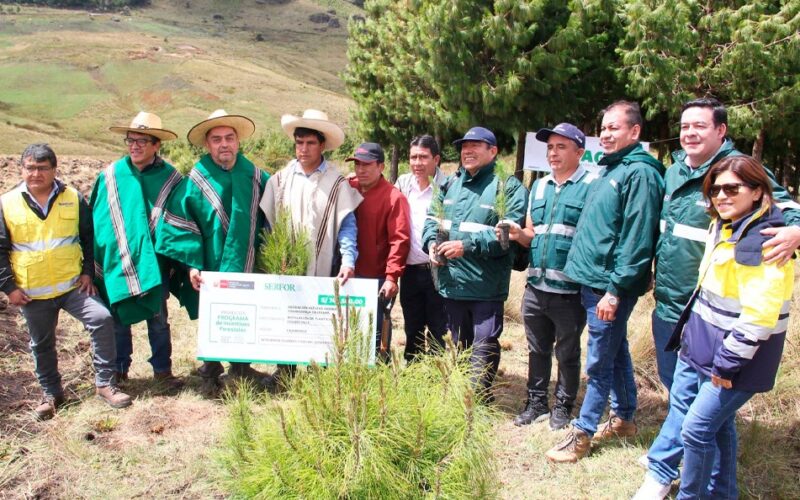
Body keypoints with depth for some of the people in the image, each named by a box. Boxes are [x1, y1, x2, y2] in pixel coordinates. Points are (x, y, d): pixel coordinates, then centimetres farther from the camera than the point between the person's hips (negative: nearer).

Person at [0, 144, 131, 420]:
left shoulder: (73, 198, 1)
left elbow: (89, 237, 7)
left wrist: (88, 271, -2)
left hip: (72, 284, -1)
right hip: (32, 292, 1)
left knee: (102, 319, -18)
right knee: (41, 344, 12)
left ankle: (105, 384, -6)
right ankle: (51, 393, 32)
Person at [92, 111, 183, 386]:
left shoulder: (170, 177, -4)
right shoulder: (110, 175, -2)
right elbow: (94, 216, 4)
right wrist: (94, 259, 2)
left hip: (152, 262, -1)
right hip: (116, 261, 1)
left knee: (159, 320, 10)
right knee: (118, 319, 12)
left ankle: (162, 369, 26)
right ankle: (119, 370, 28)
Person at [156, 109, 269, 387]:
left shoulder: (254, 176, 3)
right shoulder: (195, 180, -5)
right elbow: (181, 225, -6)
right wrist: (192, 264, -13)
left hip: (246, 266, 3)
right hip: (211, 269, -2)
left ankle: (241, 367, 30)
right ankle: (211, 367, 28)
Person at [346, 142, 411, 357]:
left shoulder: (394, 197, -7)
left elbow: (400, 239, -12)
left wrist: (392, 276, -17)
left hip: (377, 278, -5)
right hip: (349, 275, 5)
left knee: (376, 331, 3)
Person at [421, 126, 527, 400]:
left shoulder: (508, 187, -7)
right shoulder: (450, 183, 14)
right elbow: (431, 219, 18)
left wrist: (467, 245, -23)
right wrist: (432, 242, -4)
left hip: (486, 285, -6)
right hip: (451, 282, 6)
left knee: (484, 346, 1)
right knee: (459, 343, 19)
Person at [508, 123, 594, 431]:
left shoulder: (592, 186, -7)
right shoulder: (539, 186, 12)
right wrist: (517, 234, -5)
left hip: (570, 290, -5)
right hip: (535, 288, 6)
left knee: (567, 354, 12)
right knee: (537, 350, 18)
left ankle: (563, 406, 29)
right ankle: (536, 402, 32)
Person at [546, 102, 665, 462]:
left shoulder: (640, 173, -14)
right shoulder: (611, 169, 15)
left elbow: (637, 238, -20)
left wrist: (614, 290, -22)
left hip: (610, 287, -9)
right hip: (593, 282, 9)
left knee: (599, 363, 1)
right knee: (616, 352, 20)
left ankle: (582, 432, 11)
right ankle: (623, 418, 34)